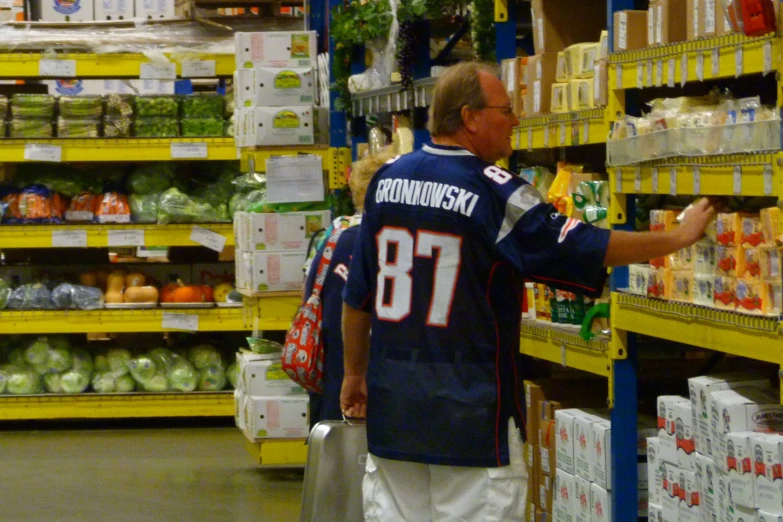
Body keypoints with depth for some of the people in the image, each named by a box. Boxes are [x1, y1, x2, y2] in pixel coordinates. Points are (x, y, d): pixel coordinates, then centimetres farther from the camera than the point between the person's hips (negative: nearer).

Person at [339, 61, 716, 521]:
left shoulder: (388, 179, 5)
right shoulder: (494, 193, -12)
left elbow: (357, 298, 11)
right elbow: (586, 249, -7)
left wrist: (355, 373, 23)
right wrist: (679, 237, 4)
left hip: (392, 407, 6)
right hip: (469, 412, -6)